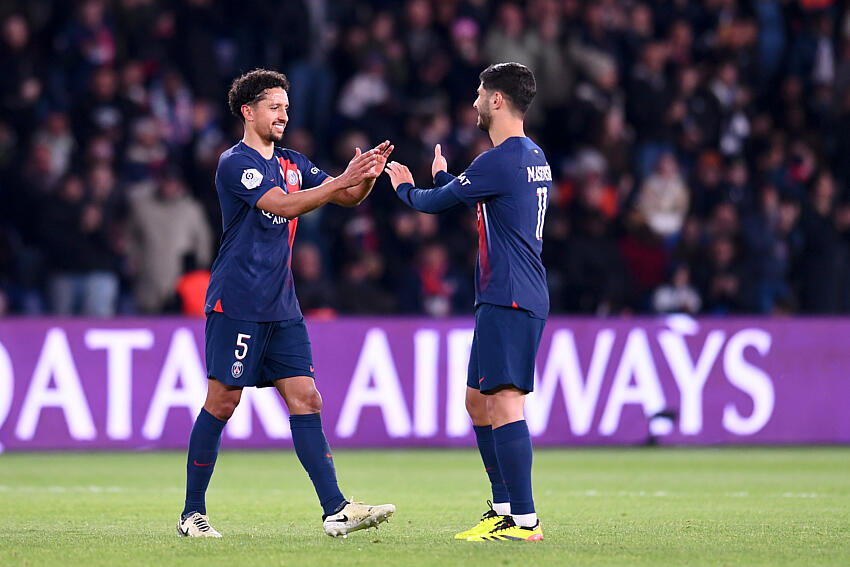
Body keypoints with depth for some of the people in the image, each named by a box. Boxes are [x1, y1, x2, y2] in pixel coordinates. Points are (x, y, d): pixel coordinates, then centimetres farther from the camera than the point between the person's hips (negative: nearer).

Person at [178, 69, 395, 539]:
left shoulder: (292, 163, 16)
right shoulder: (235, 163, -9)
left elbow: (348, 197, 13)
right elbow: (284, 204, -22)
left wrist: (368, 175, -8)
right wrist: (341, 180, -28)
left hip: (281, 307, 7)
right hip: (236, 304, -7)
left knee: (306, 401, -1)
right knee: (222, 403, -3)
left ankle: (336, 510, -6)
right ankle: (192, 513, 7)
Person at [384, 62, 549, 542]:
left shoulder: (501, 160, -15)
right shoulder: (535, 157, 15)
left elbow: (435, 203, -5)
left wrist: (406, 190, 15)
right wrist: (442, 177, 42)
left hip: (509, 300, -10)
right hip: (507, 299, 10)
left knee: (503, 402, -13)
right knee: (478, 399, 16)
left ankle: (525, 520, -17)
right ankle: (505, 508, 19)